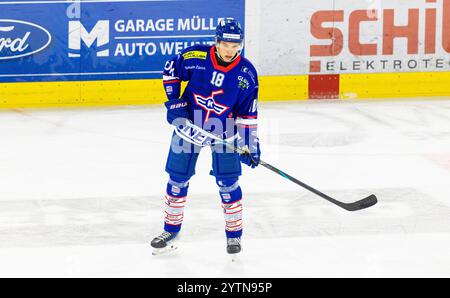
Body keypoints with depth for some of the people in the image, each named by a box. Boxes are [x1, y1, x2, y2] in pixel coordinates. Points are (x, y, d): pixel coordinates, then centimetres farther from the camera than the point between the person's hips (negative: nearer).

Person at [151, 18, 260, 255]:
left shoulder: (246, 74, -15)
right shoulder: (195, 57, -18)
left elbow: (248, 113, -7)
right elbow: (170, 70, 0)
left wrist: (250, 144, -10)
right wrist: (174, 101, -8)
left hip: (224, 131, -1)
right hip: (189, 124, 1)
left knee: (228, 182, -5)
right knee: (178, 178, 7)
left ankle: (234, 233, 12)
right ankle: (171, 228, 24)